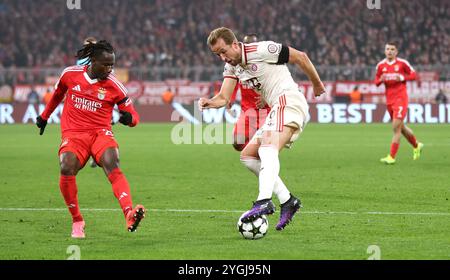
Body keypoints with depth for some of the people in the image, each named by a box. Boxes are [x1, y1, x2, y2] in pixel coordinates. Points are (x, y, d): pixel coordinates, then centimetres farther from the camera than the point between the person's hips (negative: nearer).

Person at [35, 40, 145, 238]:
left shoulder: (114, 86, -1)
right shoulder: (70, 74, 3)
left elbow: (134, 117, 3)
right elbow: (57, 94, 25)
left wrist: (128, 118, -22)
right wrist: (44, 116, 37)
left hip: (101, 133, -1)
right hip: (73, 133, 1)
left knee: (112, 166, -30)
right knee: (67, 168, -28)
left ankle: (129, 215, -50)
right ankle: (77, 221, -8)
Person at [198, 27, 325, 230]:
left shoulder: (261, 50, -9)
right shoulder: (231, 66, 15)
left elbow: (300, 57, -2)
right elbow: (223, 98, 6)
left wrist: (317, 84, 9)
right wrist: (209, 103, -17)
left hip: (289, 101, -10)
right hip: (276, 111, 10)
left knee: (268, 146, -32)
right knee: (247, 156, 7)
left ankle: (264, 201, -52)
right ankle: (287, 201, 3)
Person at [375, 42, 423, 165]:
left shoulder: (402, 63, -5)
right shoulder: (381, 65, 5)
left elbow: (413, 75, 2)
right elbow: (376, 81, 12)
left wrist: (402, 78, -15)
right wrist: (381, 79, -11)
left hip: (400, 98, -5)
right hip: (389, 99, 5)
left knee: (396, 127, -13)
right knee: (401, 127, 15)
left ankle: (391, 157, -11)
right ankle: (416, 146, 39)